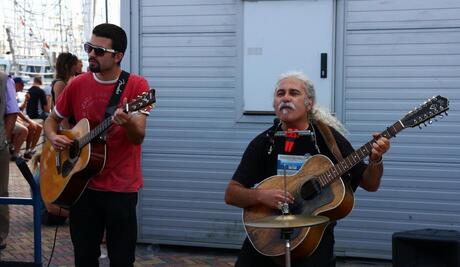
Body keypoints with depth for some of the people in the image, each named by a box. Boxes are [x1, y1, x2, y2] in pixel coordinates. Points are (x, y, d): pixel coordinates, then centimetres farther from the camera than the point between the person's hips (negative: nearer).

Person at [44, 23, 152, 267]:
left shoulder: (136, 86, -8)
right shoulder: (77, 85, 2)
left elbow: (138, 137, -16)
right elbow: (51, 120, 15)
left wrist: (127, 123, -38)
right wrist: (53, 138, -7)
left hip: (121, 187, -3)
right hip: (82, 184, 3)